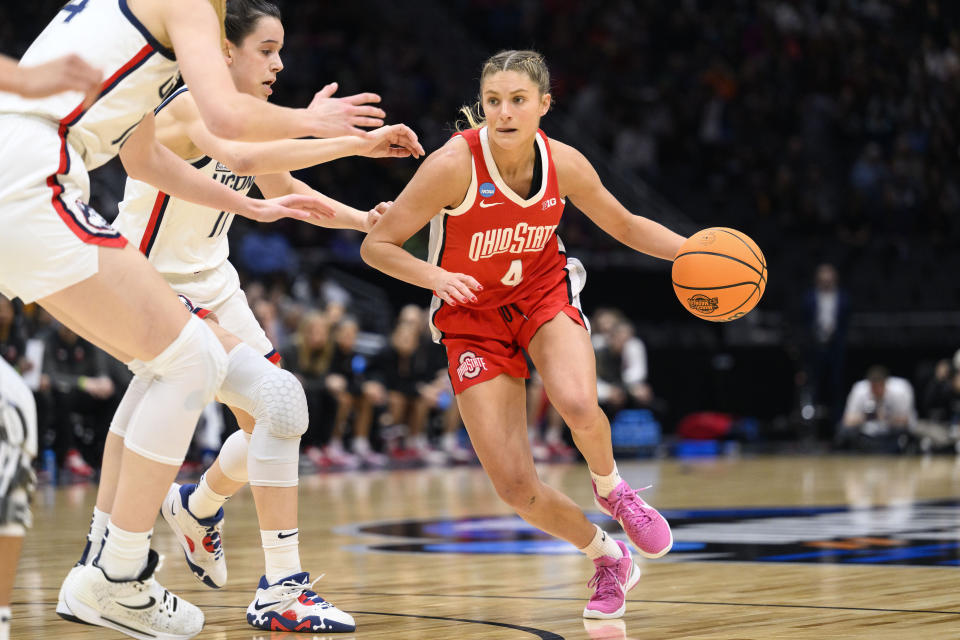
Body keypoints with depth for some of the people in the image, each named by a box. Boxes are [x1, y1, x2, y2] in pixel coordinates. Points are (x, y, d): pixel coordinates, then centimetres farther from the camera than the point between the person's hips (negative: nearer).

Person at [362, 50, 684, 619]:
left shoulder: (563, 163, -12)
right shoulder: (454, 164, -23)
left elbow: (626, 226, 5)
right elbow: (377, 246, -17)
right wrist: (435, 277, -34)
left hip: (545, 294, 1)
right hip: (472, 317, -1)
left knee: (578, 406, -33)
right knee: (516, 489, -10)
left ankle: (611, 488, 2)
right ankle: (609, 560, 18)